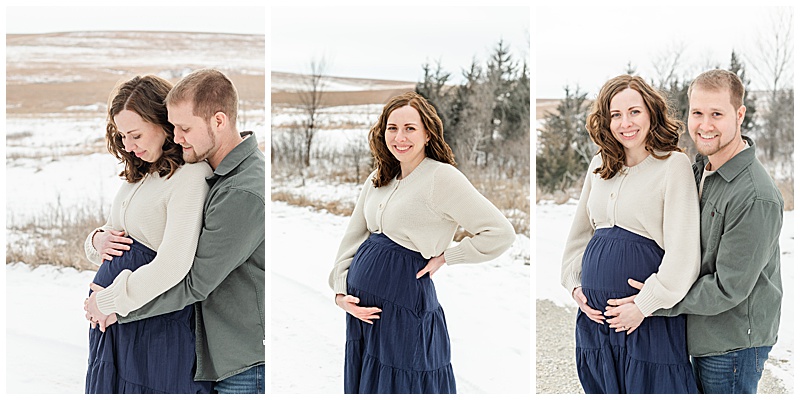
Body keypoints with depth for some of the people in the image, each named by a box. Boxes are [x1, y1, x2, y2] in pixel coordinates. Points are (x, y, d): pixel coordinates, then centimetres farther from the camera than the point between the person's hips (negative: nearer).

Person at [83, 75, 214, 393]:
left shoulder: (191, 176, -15)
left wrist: (107, 302, -16)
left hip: (157, 328, -8)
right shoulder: (139, 176, 14)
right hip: (113, 321, 8)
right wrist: (97, 241, -2)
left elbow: (173, 266, -24)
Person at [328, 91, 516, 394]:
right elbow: (352, 238, 14)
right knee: (364, 384, 16)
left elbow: (500, 233, -17)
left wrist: (445, 257, -10)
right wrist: (341, 292, 2)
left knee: (402, 386, 2)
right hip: (361, 302, 7)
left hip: (404, 306, -7)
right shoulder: (378, 179, 9)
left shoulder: (441, 176, -13)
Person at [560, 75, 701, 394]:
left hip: (649, 312, -6)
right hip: (594, 309, 6)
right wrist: (574, 285, 9)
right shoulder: (599, 165, 11)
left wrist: (644, 306, -14)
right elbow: (579, 233, 21)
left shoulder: (674, 164, -8)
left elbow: (683, 254, -14)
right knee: (602, 389, 13)